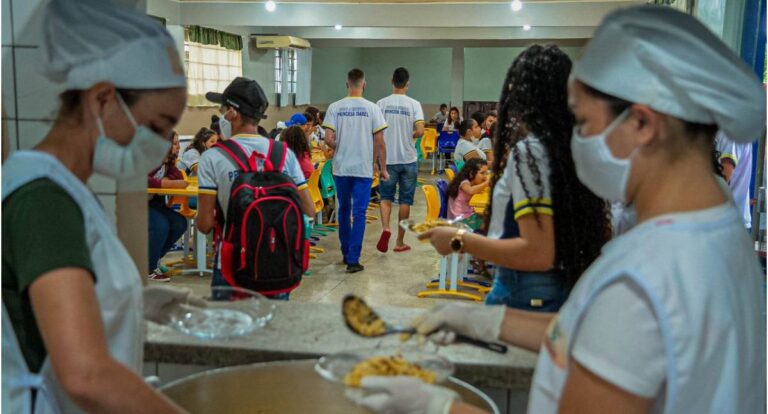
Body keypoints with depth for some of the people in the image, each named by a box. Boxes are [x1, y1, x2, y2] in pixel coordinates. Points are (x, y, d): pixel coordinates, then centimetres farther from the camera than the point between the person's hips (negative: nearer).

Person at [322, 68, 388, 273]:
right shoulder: (372, 108, -6)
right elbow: (379, 142, -7)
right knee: (359, 213, 0)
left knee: (344, 210, 16)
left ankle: (346, 254, 26)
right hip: (364, 168, -2)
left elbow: (328, 139, -9)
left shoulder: (335, 107, -3)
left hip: (341, 168, 2)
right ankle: (353, 259, -2)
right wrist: (382, 168, 3)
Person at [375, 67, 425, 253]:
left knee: (386, 196, 12)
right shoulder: (414, 104, -6)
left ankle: (385, 228, -14)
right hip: (408, 159, -1)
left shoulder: (381, 104, -3)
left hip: (387, 159, 1)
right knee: (405, 200, 9)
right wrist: (409, 136, 7)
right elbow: (420, 131, -15)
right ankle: (400, 242, 14)